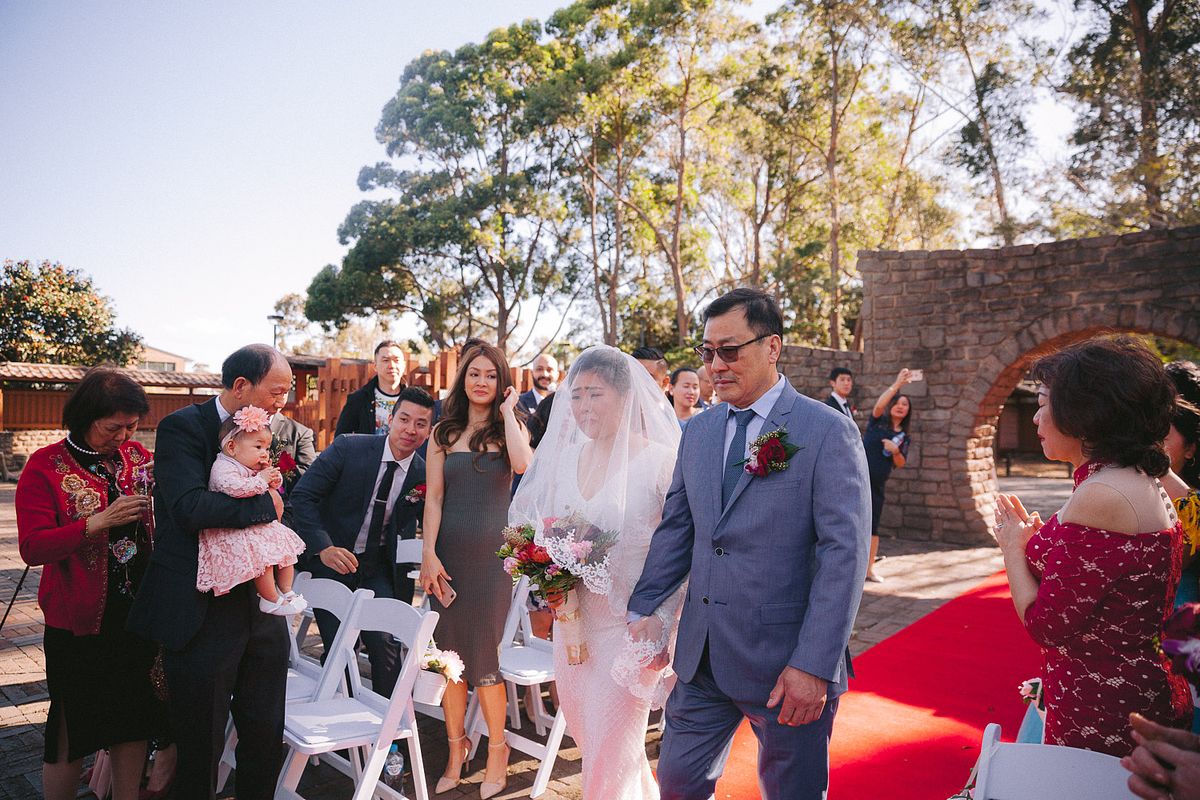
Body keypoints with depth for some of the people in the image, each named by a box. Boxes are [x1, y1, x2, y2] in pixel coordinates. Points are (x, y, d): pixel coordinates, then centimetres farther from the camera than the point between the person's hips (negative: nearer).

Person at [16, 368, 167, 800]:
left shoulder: (138, 456, 4)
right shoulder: (46, 466, -7)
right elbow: (33, 548, -14)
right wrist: (100, 521, -25)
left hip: (139, 614, 4)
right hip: (80, 622, -4)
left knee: (134, 722, 14)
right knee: (72, 732, 9)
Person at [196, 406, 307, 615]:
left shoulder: (254, 468, 11)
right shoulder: (223, 468, -17)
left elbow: (273, 486, 21)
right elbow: (235, 487, -37)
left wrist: (274, 478, -2)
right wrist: (261, 480, -26)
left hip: (259, 523, 10)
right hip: (232, 531, -10)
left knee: (286, 544, 8)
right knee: (263, 554, -23)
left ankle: (285, 591, 18)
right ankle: (271, 601, -8)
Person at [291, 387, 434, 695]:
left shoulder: (425, 476, -9)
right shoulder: (348, 448, -14)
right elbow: (303, 495, -12)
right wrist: (323, 547, -23)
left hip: (381, 567, 1)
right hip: (333, 559, -1)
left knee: (385, 645, -10)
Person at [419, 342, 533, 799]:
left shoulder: (509, 427, 4)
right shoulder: (444, 433, 8)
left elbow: (523, 464, -19)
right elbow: (434, 498, 3)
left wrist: (507, 411, -10)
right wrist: (428, 554, -7)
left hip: (492, 551, -2)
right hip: (448, 551, 2)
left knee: (483, 655, 1)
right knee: (449, 654, 7)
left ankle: (497, 749, 21)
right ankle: (456, 751, 23)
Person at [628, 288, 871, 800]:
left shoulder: (829, 432, -10)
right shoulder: (697, 431, 7)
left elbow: (844, 553, -15)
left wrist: (814, 666, -18)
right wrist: (642, 610, 3)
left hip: (786, 663, -5)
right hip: (701, 659, 5)